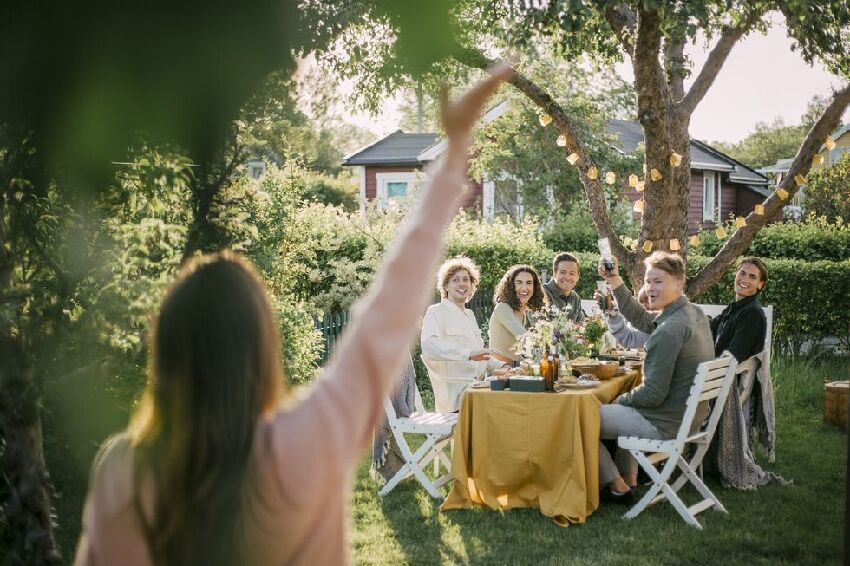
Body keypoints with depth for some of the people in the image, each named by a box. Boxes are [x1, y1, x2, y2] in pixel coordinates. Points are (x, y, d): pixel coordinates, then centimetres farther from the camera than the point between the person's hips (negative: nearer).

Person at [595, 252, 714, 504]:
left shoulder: (670, 330, -27)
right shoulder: (694, 313, 2)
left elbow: (653, 395, -25)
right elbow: (642, 320, 16)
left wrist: (621, 400, -5)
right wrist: (615, 281, 8)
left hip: (665, 425, -10)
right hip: (689, 417, 10)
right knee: (624, 410, 36)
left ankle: (618, 487, 17)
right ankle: (629, 481, 34)